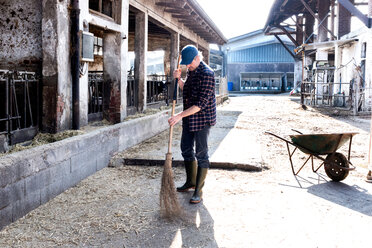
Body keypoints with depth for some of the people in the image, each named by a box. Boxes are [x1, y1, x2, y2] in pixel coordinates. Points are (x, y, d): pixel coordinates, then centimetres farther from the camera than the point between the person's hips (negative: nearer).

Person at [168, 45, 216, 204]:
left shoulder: (207, 74, -21)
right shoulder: (191, 71, 8)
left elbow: (201, 104, -25)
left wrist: (179, 116, -26)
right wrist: (179, 79, 2)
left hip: (202, 118, -9)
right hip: (189, 118, 9)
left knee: (201, 153, -3)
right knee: (186, 149, 16)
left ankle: (198, 190, 6)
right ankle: (191, 182, 33)